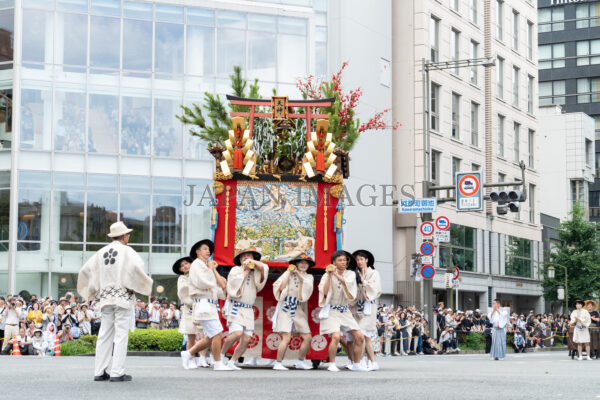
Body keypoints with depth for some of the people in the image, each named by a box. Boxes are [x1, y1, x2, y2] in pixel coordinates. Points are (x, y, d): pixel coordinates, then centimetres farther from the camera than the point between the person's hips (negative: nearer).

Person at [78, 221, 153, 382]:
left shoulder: (101, 253, 11)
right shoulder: (127, 251, -5)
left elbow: (86, 270, 8)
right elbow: (136, 267, -22)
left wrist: (91, 291, 21)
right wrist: (147, 283, -7)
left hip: (106, 297, 5)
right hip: (123, 296, -5)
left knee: (105, 334, 9)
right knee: (121, 334, -4)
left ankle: (100, 372, 9)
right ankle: (117, 373, -6)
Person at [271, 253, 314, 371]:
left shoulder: (309, 277, 13)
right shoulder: (288, 273, 5)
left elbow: (306, 288, -7)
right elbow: (281, 287, -9)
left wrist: (299, 275, -13)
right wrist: (289, 273, -6)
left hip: (299, 309, 4)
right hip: (286, 308, -4)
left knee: (308, 337, 0)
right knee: (286, 338, -15)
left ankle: (300, 362, 17)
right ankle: (278, 363, -7)